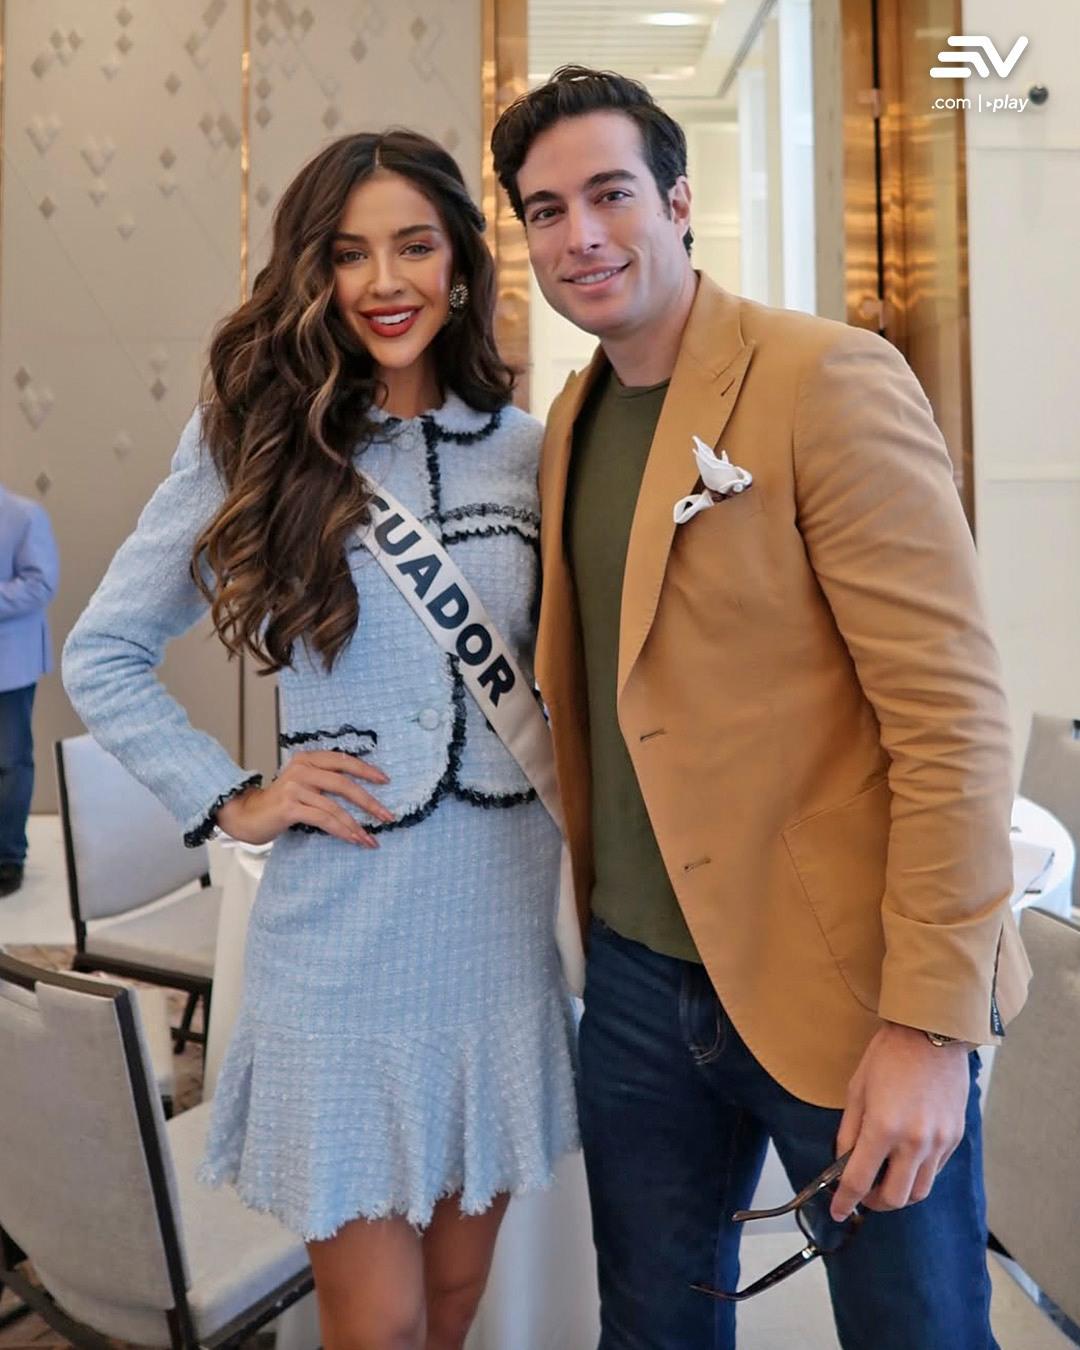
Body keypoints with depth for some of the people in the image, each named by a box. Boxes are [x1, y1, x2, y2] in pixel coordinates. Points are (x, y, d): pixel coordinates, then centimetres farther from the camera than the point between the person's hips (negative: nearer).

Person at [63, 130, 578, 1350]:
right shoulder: (257, 442, -3)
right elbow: (101, 657, 2)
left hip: (503, 930, 3)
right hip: (338, 944, -2)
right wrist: (229, 801, -6)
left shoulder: (529, 451, 4)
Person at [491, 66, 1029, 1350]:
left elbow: (950, 713, -17)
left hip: (840, 987, -6)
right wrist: (601, 912, 12)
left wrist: (930, 1023, -19)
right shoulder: (571, 421, 8)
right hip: (641, 975, 6)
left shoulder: (830, 380, -13)